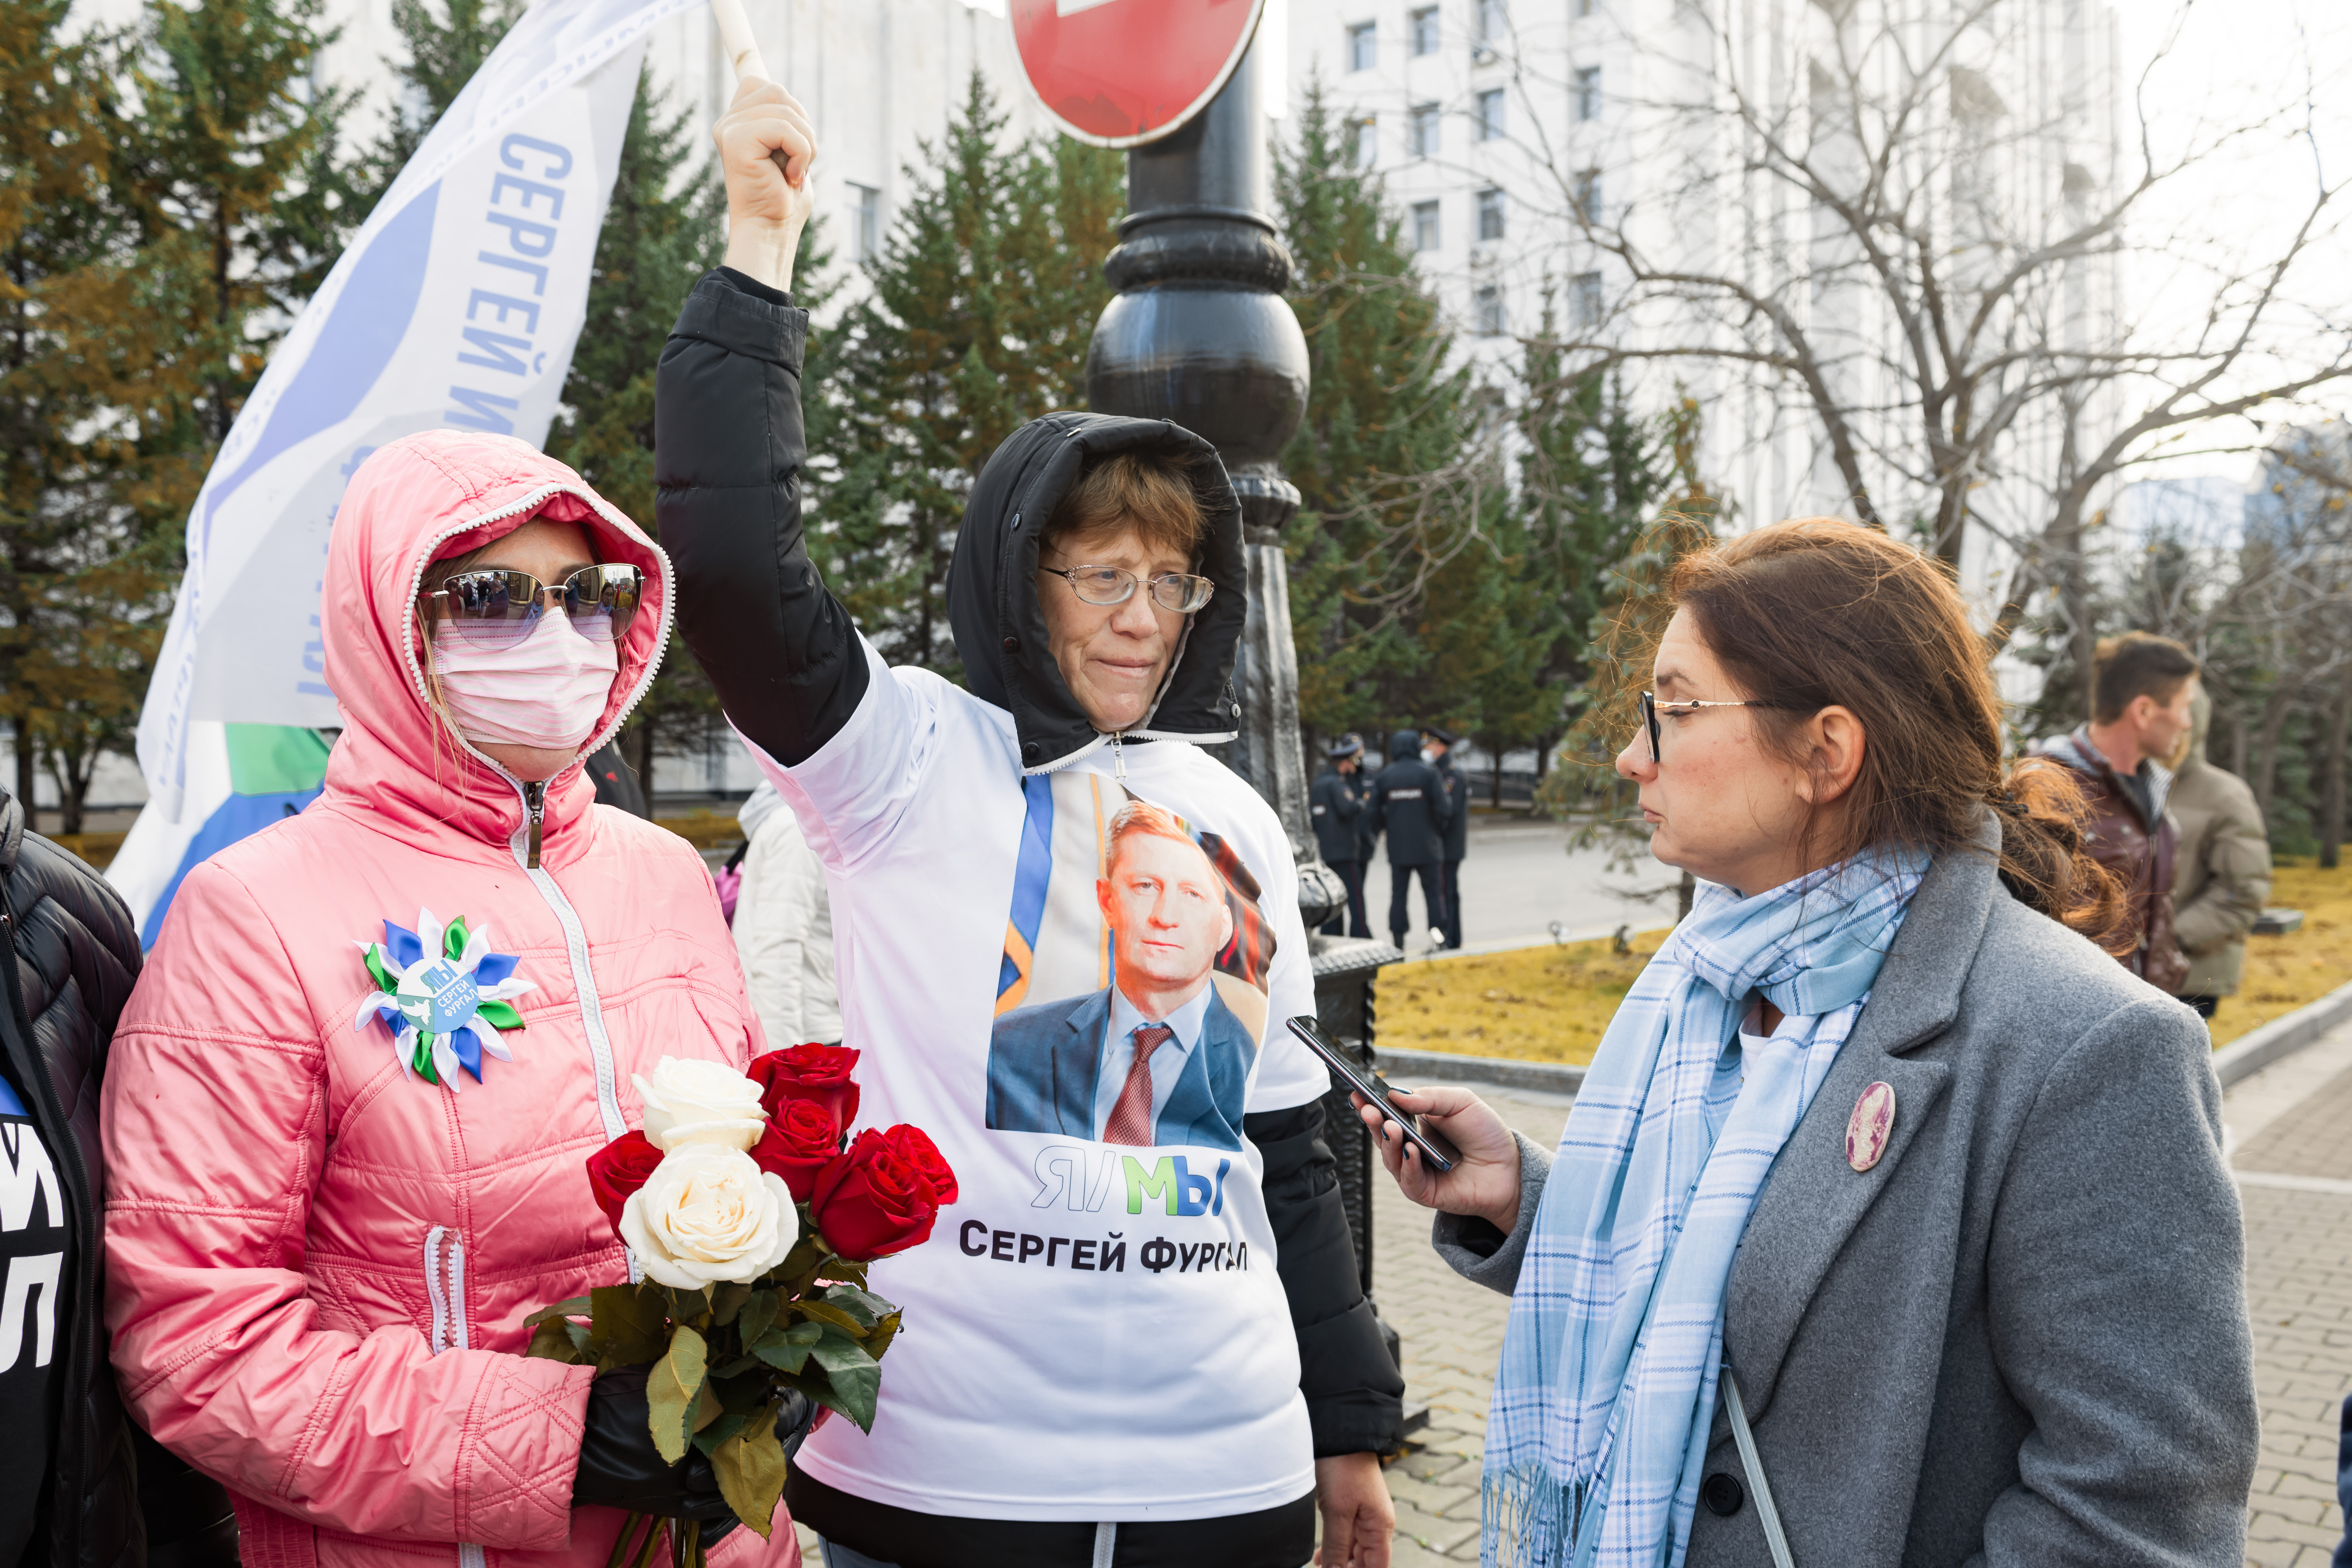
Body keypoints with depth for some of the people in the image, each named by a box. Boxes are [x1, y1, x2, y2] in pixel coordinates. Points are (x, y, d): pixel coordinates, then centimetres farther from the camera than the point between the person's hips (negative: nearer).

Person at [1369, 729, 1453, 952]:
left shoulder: (1384, 776, 1)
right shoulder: (1428, 773, -6)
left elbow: (1373, 811, -1)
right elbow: (1443, 808, -10)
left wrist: (1382, 828, 18)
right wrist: (1441, 827, 9)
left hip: (1397, 847, 2)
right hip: (1427, 846, -2)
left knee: (1399, 894, 7)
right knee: (1433, 891, 6)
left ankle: (1398, 941, 5)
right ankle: (1438, 934, -4)